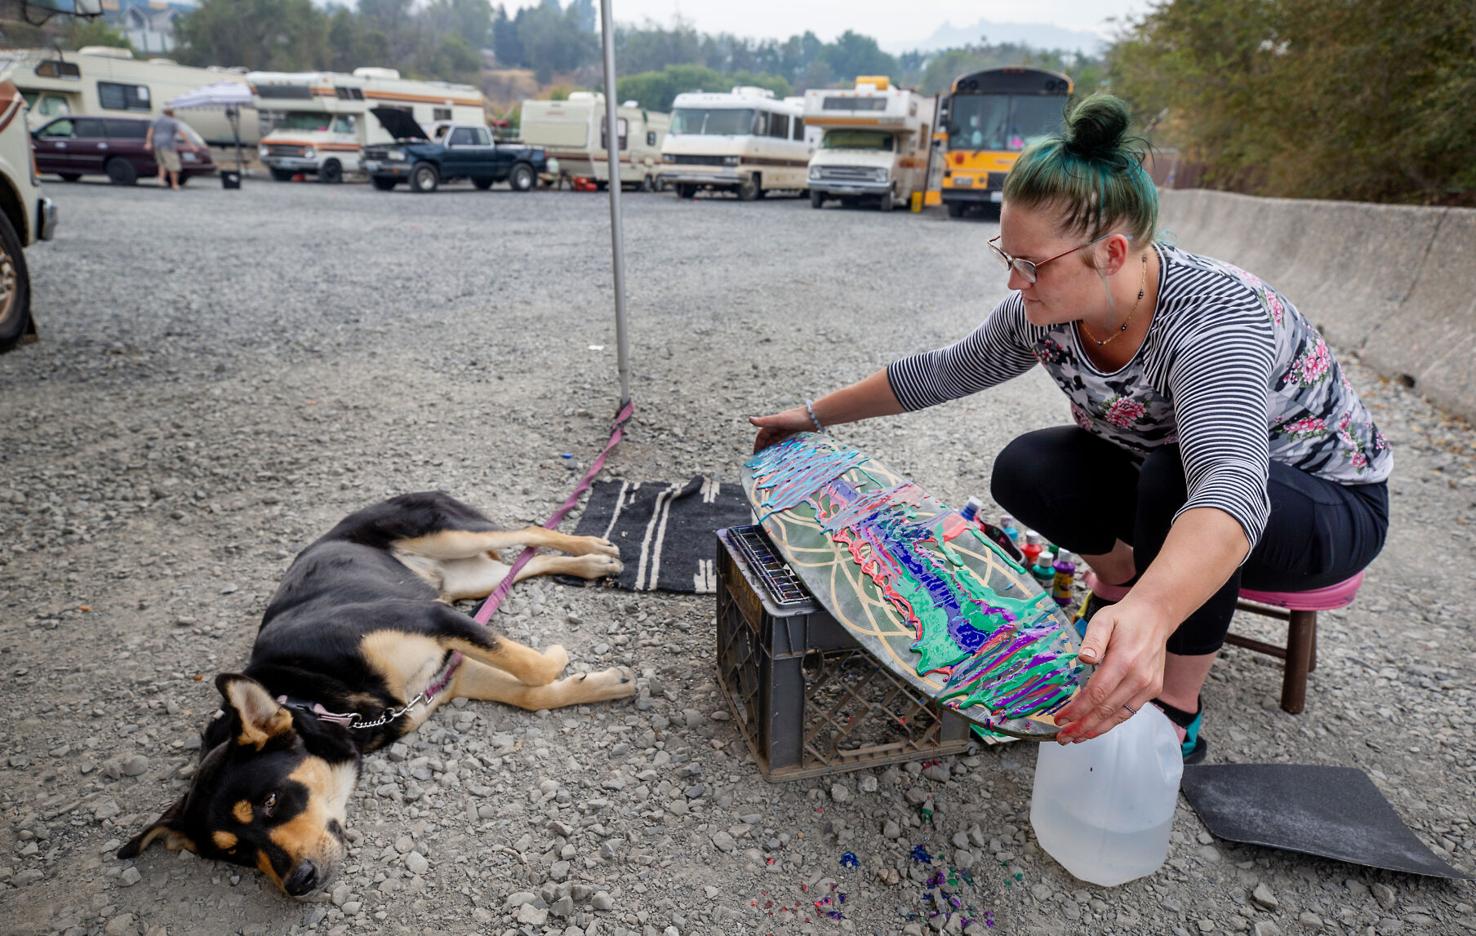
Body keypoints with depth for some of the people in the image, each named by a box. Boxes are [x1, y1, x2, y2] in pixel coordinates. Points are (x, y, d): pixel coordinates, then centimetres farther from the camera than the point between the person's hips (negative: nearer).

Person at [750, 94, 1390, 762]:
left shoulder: (1218, 318, -37)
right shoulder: (1047, 309, -18)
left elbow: (1230, 487, -53)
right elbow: (939, 371, -4)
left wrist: (1148, 616, -71)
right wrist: (815, 416, 1)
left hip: (1328, 502, -5)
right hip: (1160, 473, 5)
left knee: (1174, 480, -36)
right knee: (1025, 471, -17)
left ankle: (1176, 715, -17)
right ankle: (1121, 575, 11)